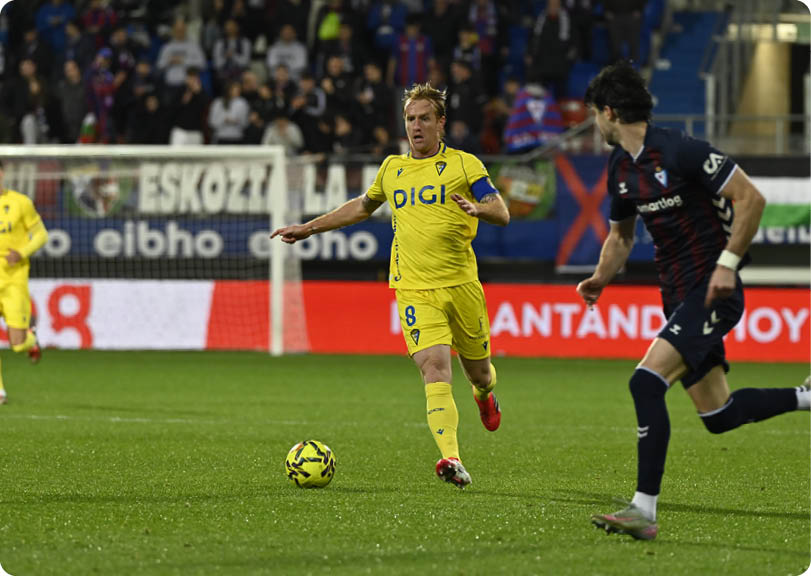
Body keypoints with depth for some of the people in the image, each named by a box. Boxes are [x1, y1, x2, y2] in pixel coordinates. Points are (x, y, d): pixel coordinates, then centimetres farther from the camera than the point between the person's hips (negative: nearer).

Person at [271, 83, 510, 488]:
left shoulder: (464, 164, 2)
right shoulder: (392, 169, 14)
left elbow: (502, 214, -4)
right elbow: (363, 206, 33)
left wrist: (477, 208, -27)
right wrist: (309, 228, 31)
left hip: (461, 284, -1)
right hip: (414, 289, 1)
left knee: (478, 370, 13)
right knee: (434, 367, -18)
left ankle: (484, 393, 52)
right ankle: (452, 460, -30)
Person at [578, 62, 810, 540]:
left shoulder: (679, 151, -16)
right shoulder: (621, 168, 10)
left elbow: (751, 198, -16)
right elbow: (621, 234, 25)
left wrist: (728, 262, -22)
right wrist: (601, 278, 8)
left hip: (712, 291, -9)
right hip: (679, 297, 9)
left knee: (647, 383, -22)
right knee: (718, 415, 11)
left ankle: (644, 510, -21)